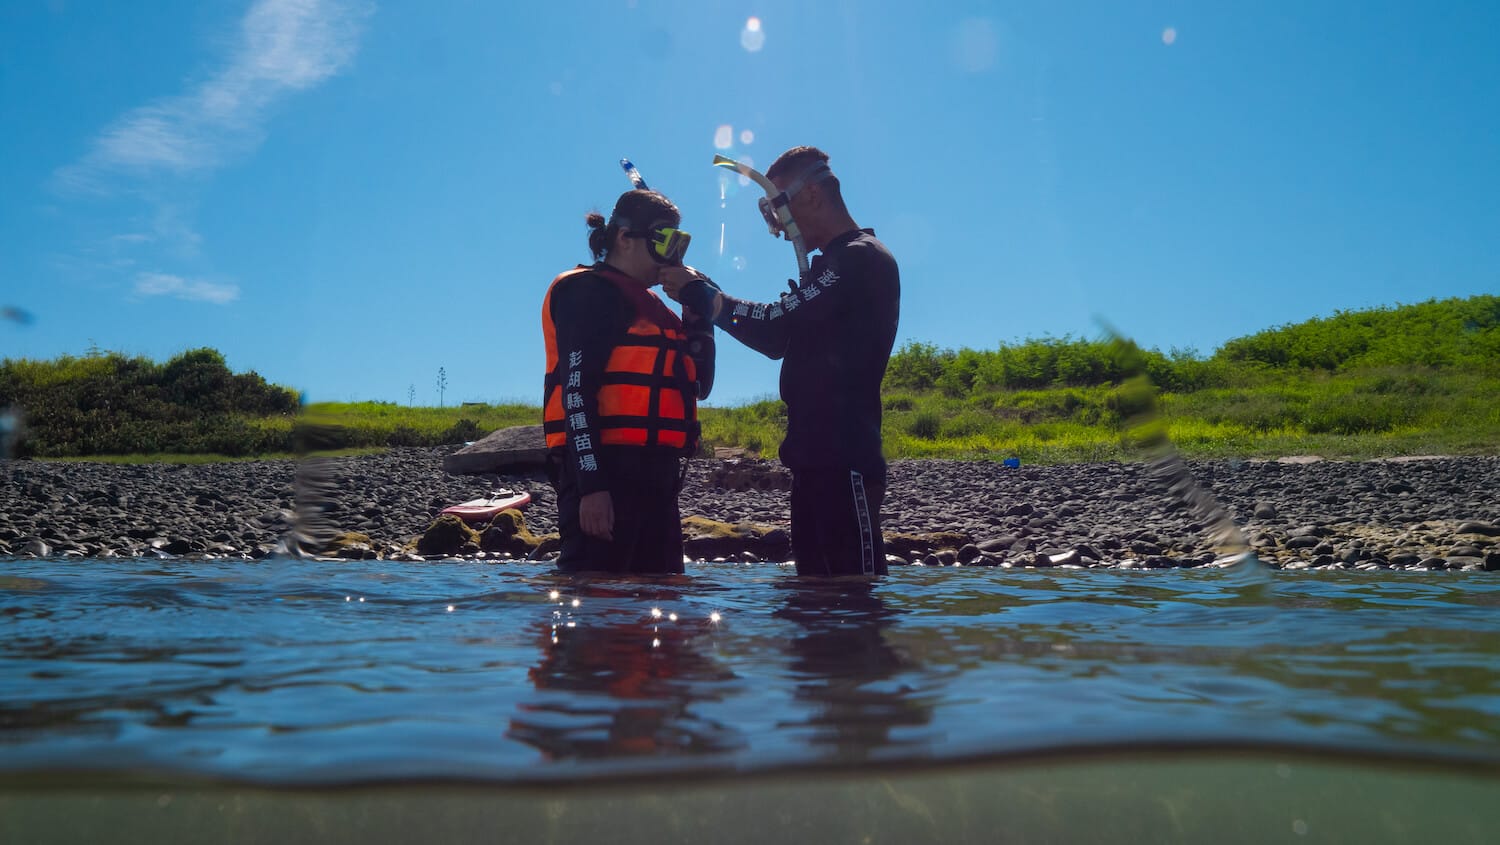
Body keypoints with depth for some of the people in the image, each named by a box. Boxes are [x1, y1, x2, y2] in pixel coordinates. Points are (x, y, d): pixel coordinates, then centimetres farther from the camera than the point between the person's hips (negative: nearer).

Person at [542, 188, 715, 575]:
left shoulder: (649, 304, 23)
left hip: (654, 472, 9)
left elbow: (700, 384, 21)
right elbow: (576, 388, -14)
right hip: (606, 470, -9)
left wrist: (696, 313, 11)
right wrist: (591, 484, -22)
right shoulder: (590, 292, -3)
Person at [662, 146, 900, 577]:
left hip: (842, 461, -10)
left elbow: (775, 326, -17)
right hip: (816, 458, 10)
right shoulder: (840, 263, 23)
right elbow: (781, 340, 21)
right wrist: (702, 293, 12)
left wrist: (699, 293, -4)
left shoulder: (860, 259, -9)